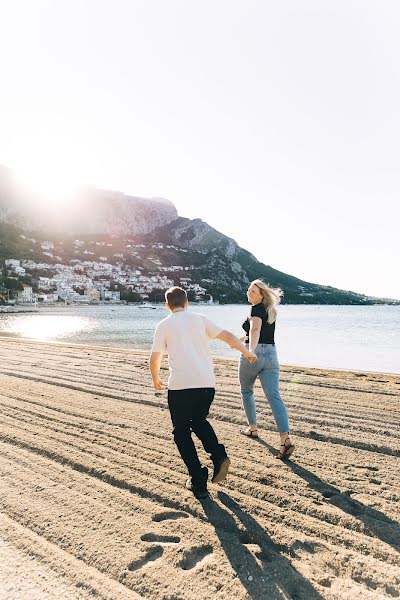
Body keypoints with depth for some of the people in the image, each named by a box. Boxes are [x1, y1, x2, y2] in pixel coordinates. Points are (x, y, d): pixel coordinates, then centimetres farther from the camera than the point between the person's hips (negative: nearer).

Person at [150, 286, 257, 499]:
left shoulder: (164, 325, 7)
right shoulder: (199, 319, 12)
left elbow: (154, 359, 6)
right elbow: (228, 336, 10)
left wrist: (156, 380, 24)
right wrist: (247, 352, 24)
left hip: (180, 385, -3)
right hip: (207, 383, 3)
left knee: (181, 431, 15)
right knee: (199, 421, 28)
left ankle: (198, 482, 11)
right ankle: (218, 456, 8)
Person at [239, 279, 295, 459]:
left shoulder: (256, 309, -8)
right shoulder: (270, 309, 17)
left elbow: (255, 329, -29)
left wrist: (251, 350, -46)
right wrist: (245, 338, 49)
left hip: (254, 354, -6)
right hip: (271, 355, 6)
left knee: (246, 392, 19)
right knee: (274, 397, -5)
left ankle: (253, 428, 31)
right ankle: (286, 439, -18)